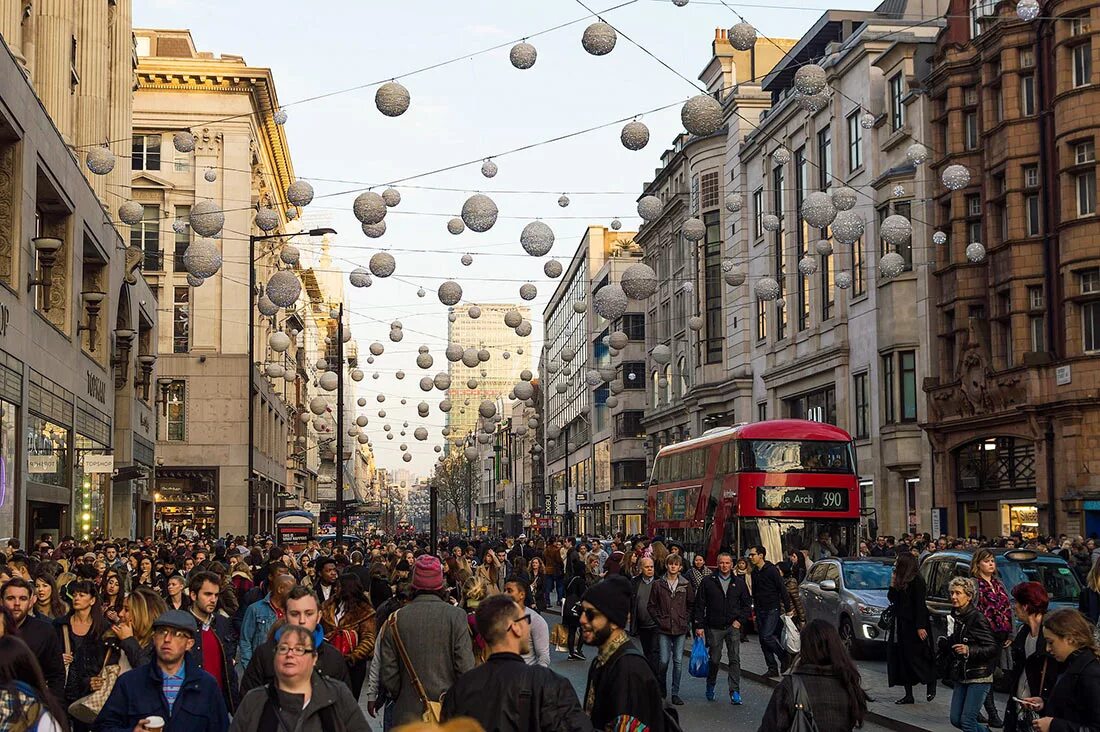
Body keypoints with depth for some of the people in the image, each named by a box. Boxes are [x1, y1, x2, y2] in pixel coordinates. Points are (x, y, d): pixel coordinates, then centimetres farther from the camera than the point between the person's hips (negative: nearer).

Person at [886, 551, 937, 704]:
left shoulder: (916, 581, -12)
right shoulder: (900, 581, 13)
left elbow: (920, 605, -16)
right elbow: (891, 598, 13)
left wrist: (920, 627, -20)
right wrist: (893, 584, 0)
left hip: (913, 626, -8)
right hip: (900, 625, 8)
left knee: (916, 657, -3)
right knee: (902, 659, 6)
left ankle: (931, 685, 18)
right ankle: (908, 695, 10)